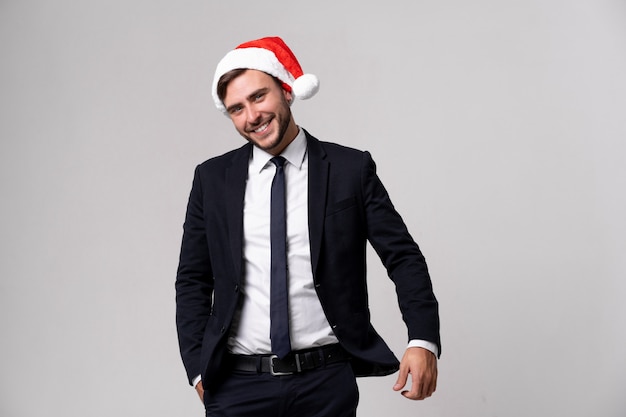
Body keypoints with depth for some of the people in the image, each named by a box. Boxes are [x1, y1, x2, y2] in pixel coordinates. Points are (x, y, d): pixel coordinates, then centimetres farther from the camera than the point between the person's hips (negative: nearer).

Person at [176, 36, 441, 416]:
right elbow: (192, 280, 9)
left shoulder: (351, 169, -1)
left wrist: (423, 340, -14)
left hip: (327, 383, -1)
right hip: (237, 384, 1)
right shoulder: (212, 179, 5)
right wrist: (198, 368, 1)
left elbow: (403, 257, -1)